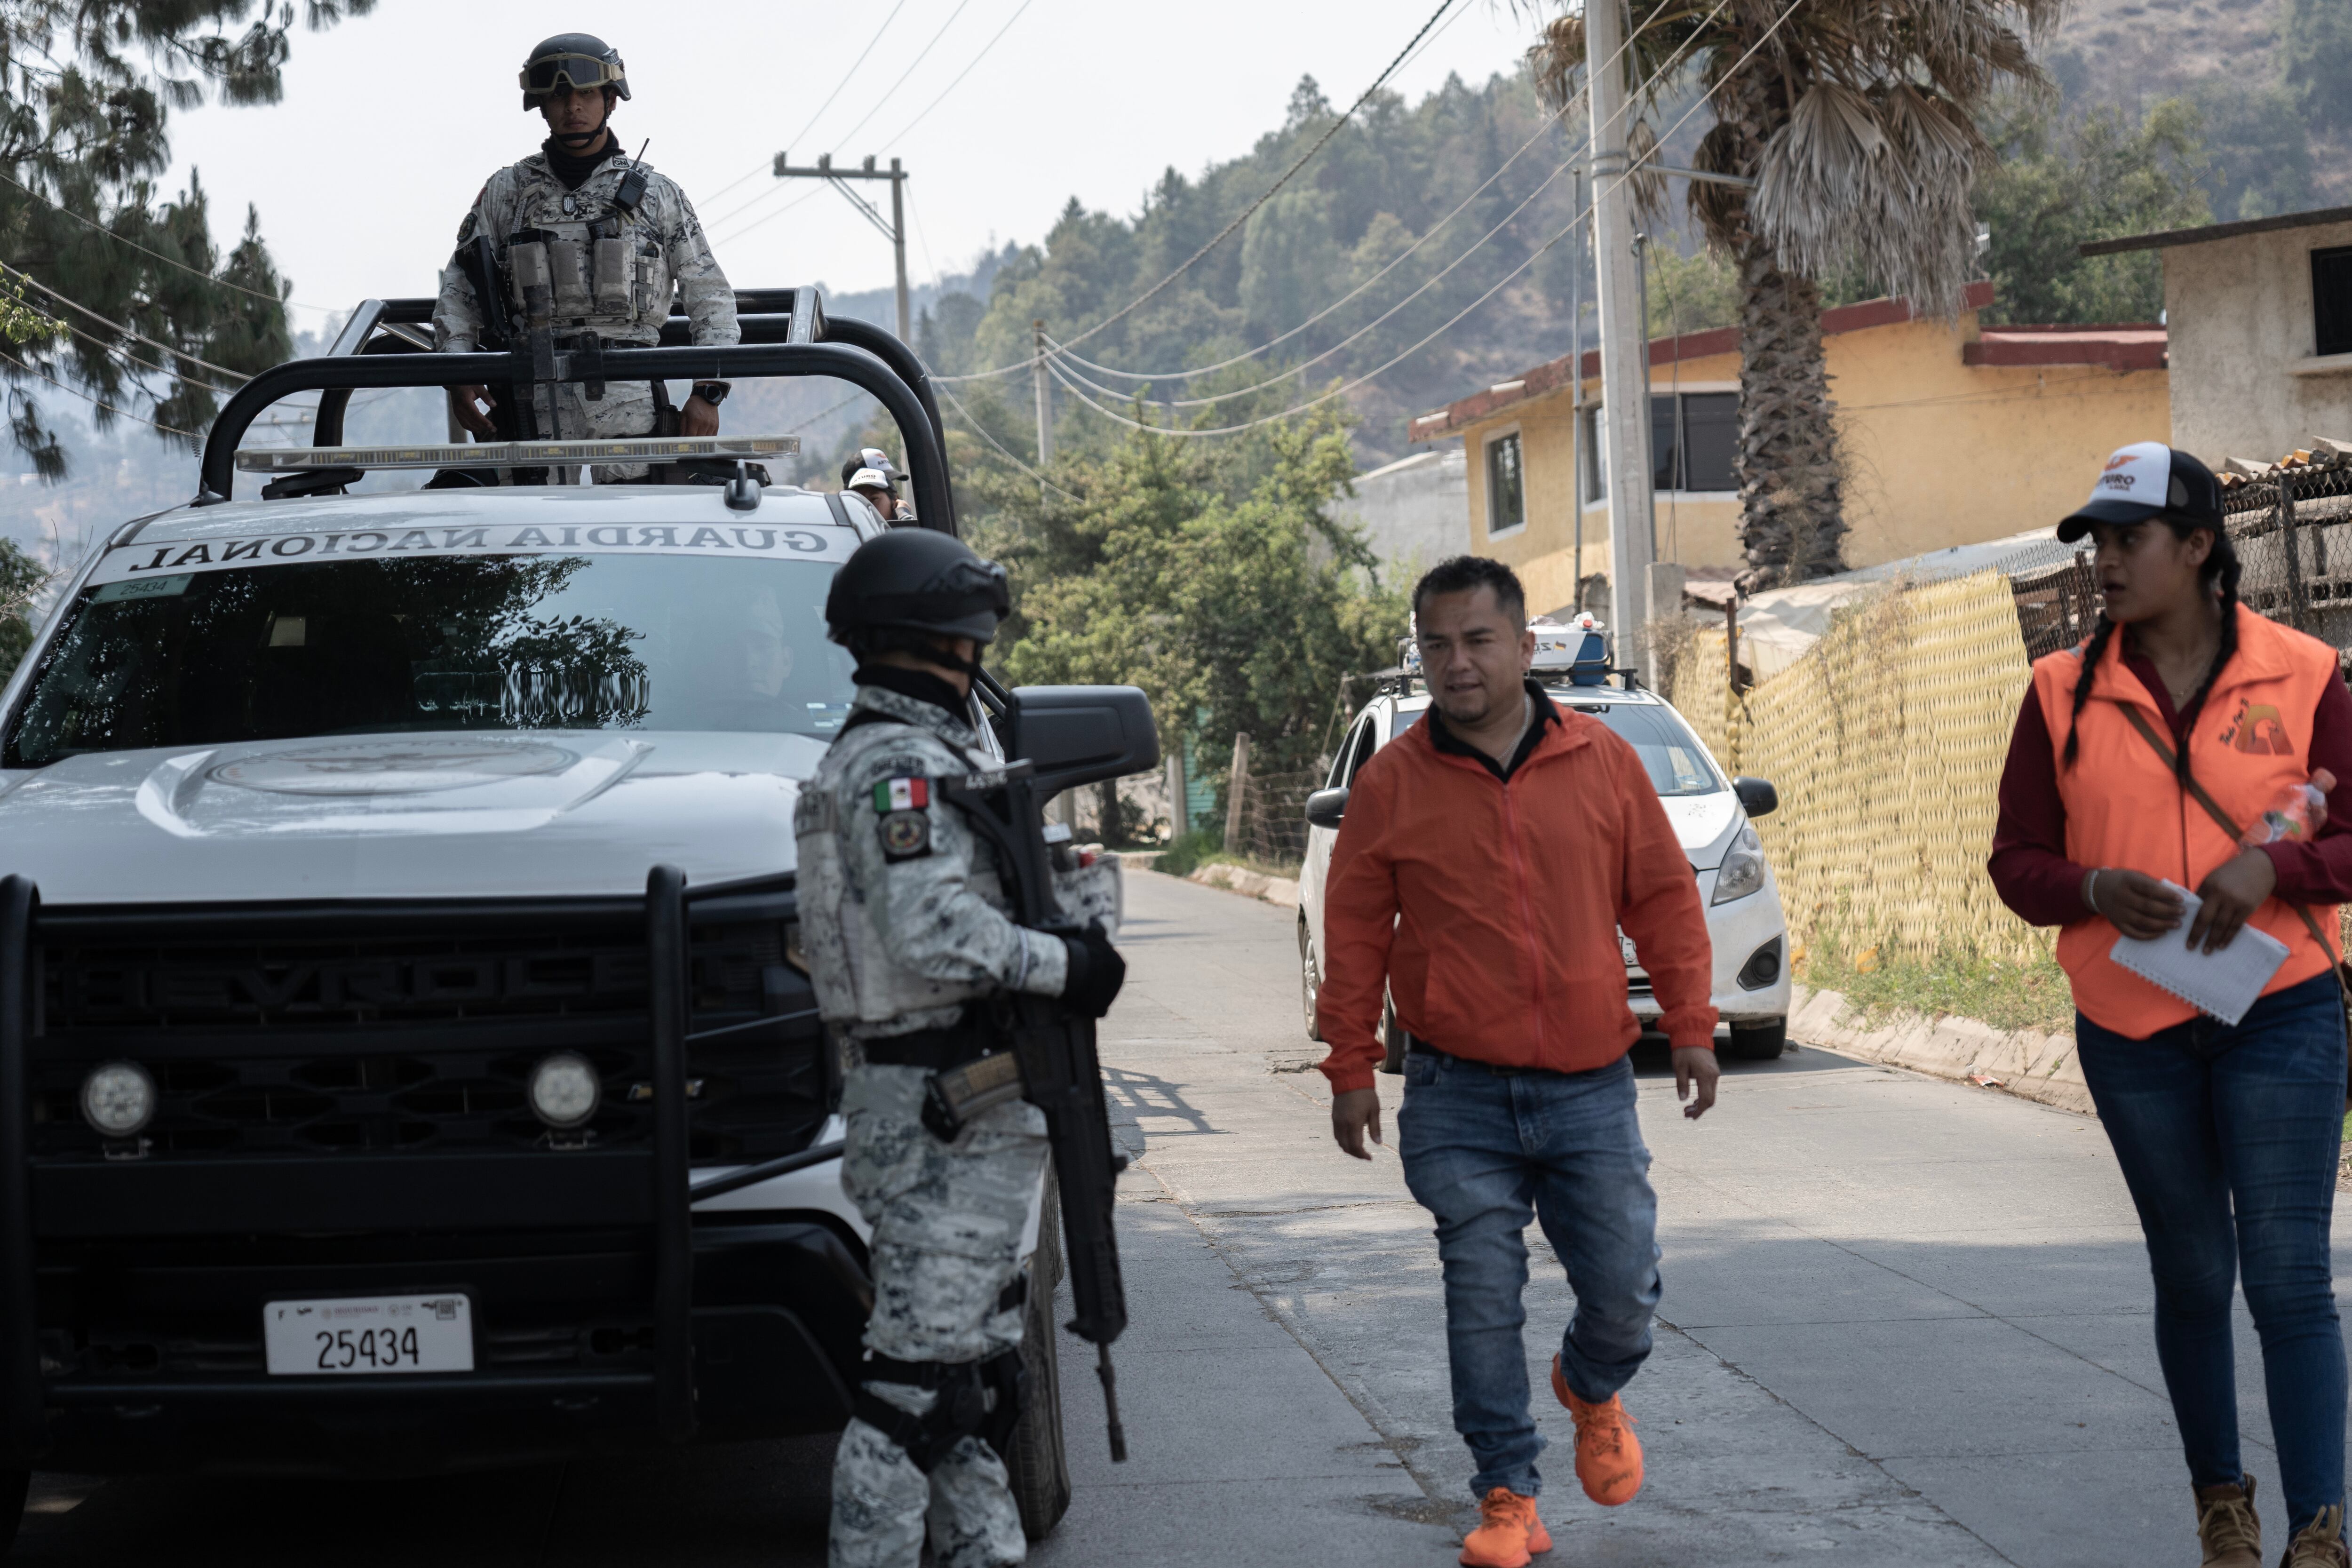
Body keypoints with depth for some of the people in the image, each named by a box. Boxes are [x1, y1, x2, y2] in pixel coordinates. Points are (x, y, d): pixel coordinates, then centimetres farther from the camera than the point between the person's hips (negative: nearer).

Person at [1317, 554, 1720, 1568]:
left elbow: (1664, 897, 9)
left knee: (1625, 1290, 2)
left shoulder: (1603, 762, 3)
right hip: (1459, 1101, -1)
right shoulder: (1392, 783, 0)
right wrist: (1351, 1068, 3)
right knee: (1484, 1303, -3)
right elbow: (1354, 933, 4)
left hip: (1591, 1089, 1)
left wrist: (1690, 1025, 6)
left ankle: (1592, 1391, 36)